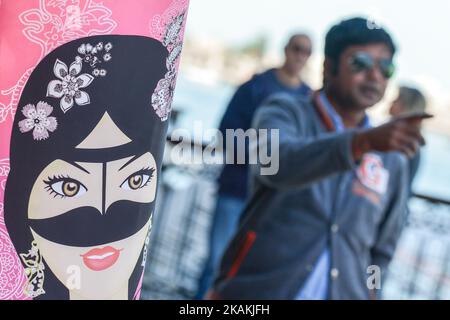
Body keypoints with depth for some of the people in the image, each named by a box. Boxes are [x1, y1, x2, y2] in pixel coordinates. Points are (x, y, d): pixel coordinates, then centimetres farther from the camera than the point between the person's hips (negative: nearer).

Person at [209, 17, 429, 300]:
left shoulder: (393, 163, 8)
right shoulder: (286, 112, -2)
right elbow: (277, 162, -26)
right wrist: (363, 142, -38)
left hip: (343, 291, 3)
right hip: (254, 290, -2)